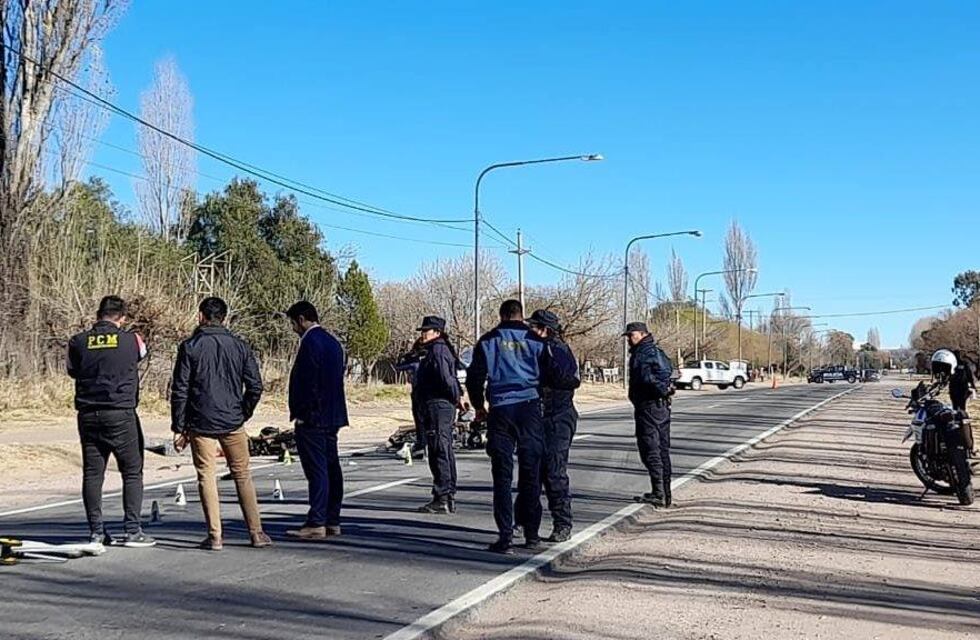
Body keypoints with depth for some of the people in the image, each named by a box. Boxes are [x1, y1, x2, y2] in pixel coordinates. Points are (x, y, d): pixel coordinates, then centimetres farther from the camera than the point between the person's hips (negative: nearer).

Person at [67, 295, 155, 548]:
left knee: (92, 473, 8)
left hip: (88, 415, 3)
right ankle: (132, 530, 1)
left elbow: (72, 371, 16)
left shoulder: (78, 342, 2)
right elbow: (142, 353, 18)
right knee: (132, 472, 4)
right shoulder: (131, 340, -4)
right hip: (121, 415, -3)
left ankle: (97, 532, 10)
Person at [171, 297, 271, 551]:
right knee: (242, 476, 10)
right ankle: (256, 533, 10)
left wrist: (178, 428, 1)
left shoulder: (190, 347, -3)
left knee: (206, 477, 5)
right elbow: (255, 386, 2)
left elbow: (179, 390, -4)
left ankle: (215, 535, 3)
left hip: (201, 424, -2)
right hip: (233, 424, 2)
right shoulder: (239, 346, 4)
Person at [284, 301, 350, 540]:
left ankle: (316, 524, -7)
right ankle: (332, 522, 15)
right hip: (332, 416, 9)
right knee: (331, 468, 10)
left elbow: (306, 381, -18)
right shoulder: (332, 342, 16)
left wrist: (300, 413, -12)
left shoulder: (310, 342, -13)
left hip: (312, 418, -9)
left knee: (317, 470, -8)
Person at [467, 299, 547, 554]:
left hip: (500, 411, -1)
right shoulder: (535, 341, 4)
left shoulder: (488, 341, 4)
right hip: (530, 409, 1)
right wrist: (542, 402, 20)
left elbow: (474, 377, 4)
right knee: (531, 473, 9)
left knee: (502, 476, 2)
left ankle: (505, 537, -4)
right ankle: (532, 534, 14)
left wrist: (479, 406, 18)